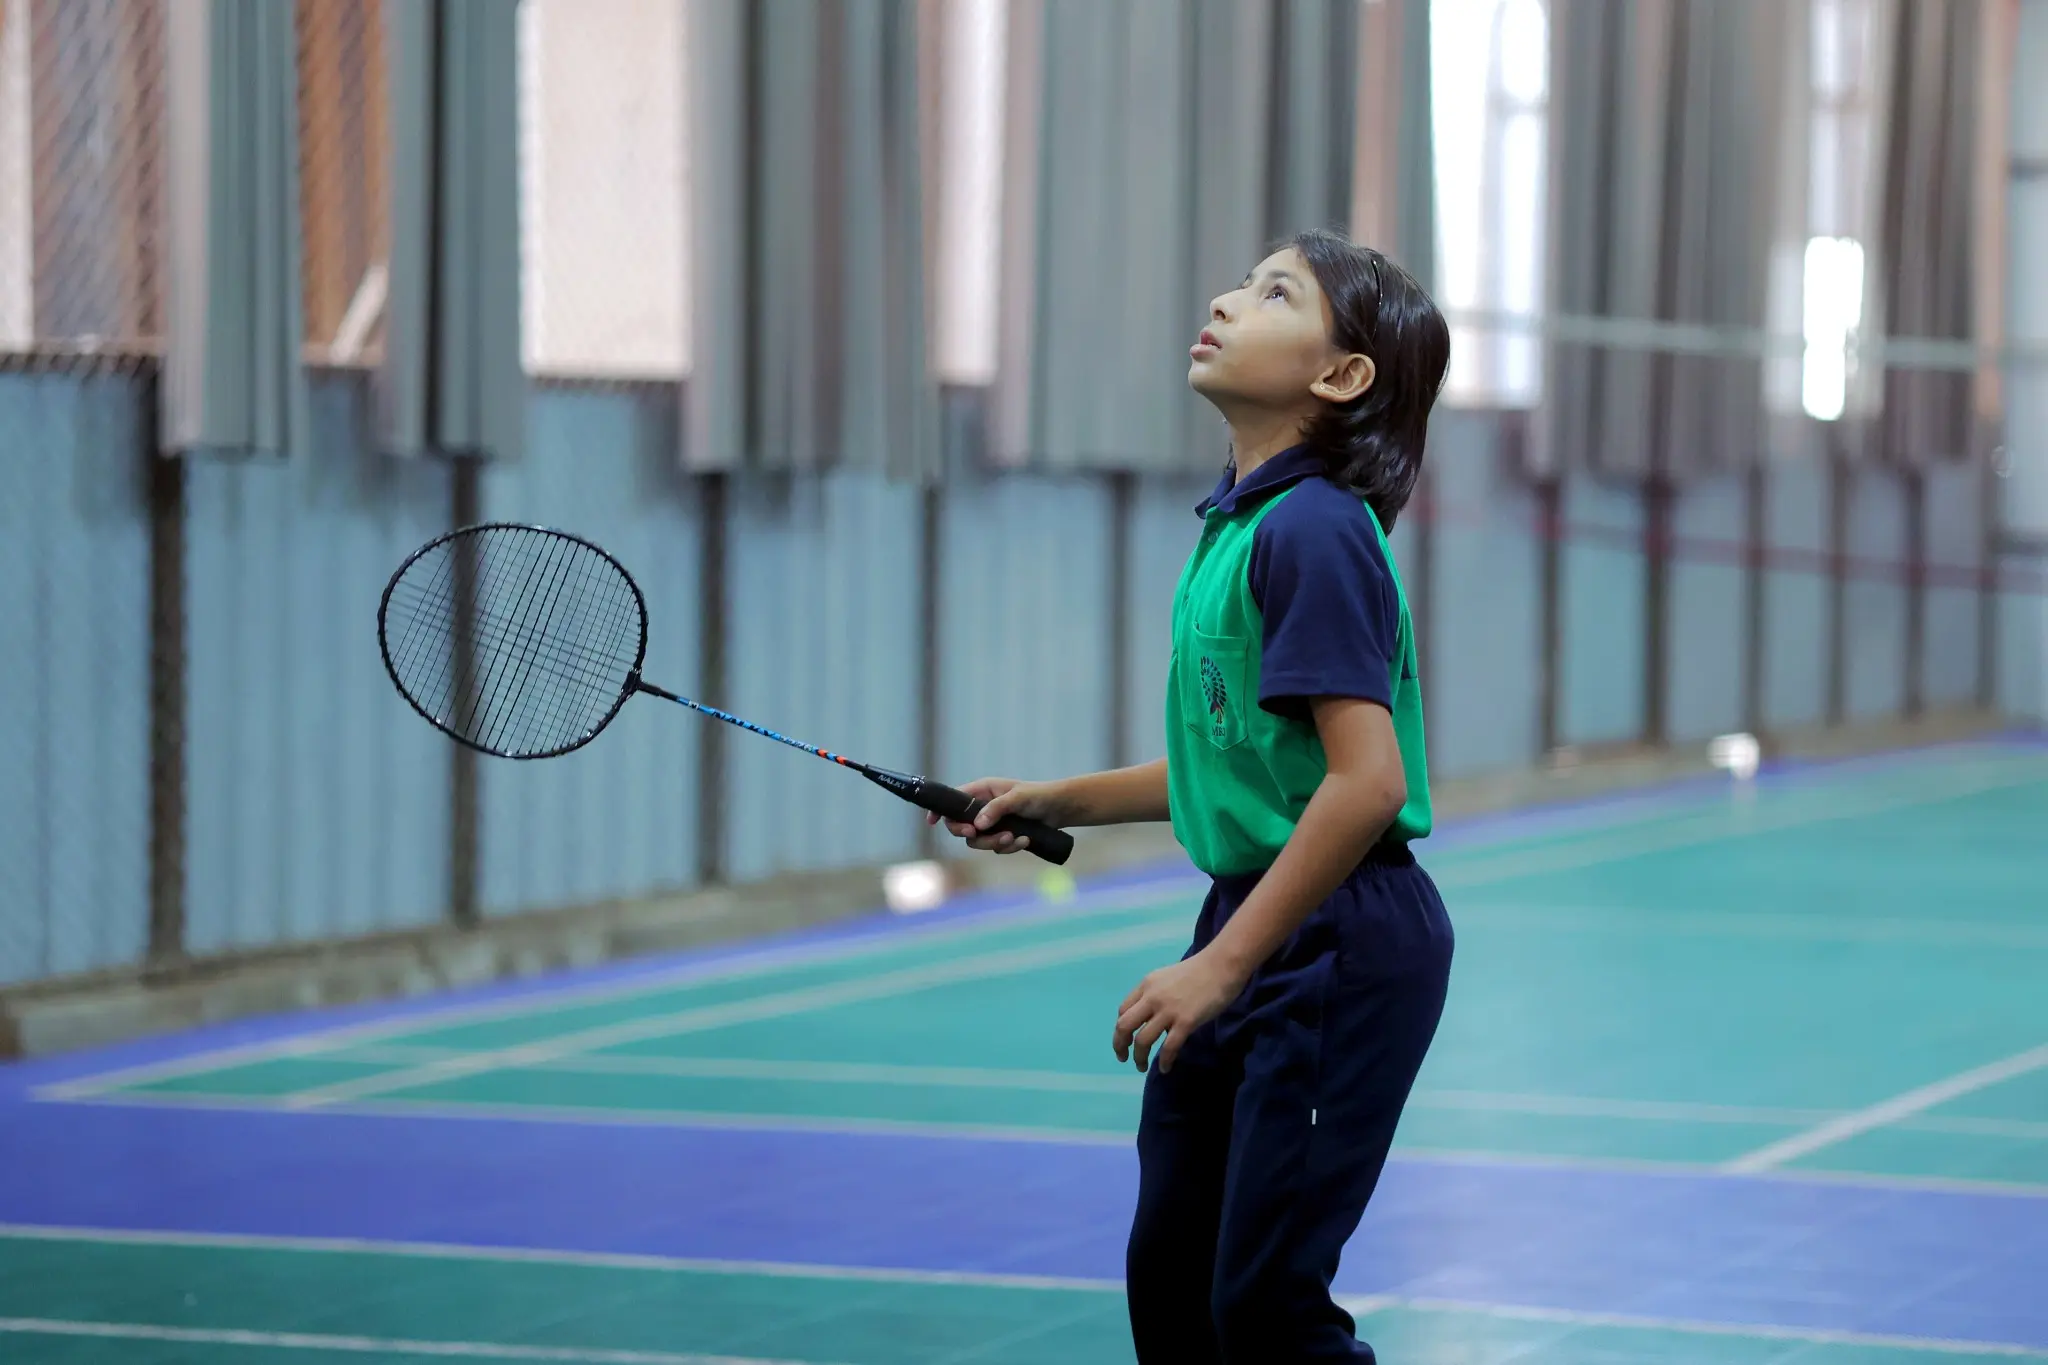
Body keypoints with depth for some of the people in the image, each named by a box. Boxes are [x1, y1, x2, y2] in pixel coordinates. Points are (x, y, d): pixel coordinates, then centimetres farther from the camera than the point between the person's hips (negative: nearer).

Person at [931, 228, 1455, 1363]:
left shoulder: (1313, 529, -18)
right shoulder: (1238, 523, 11)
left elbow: (1366, 782, -24)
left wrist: (1223, 964, -21)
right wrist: (1057, 801, 20)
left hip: (1339, 940, -9)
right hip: (1250, 922, 9)